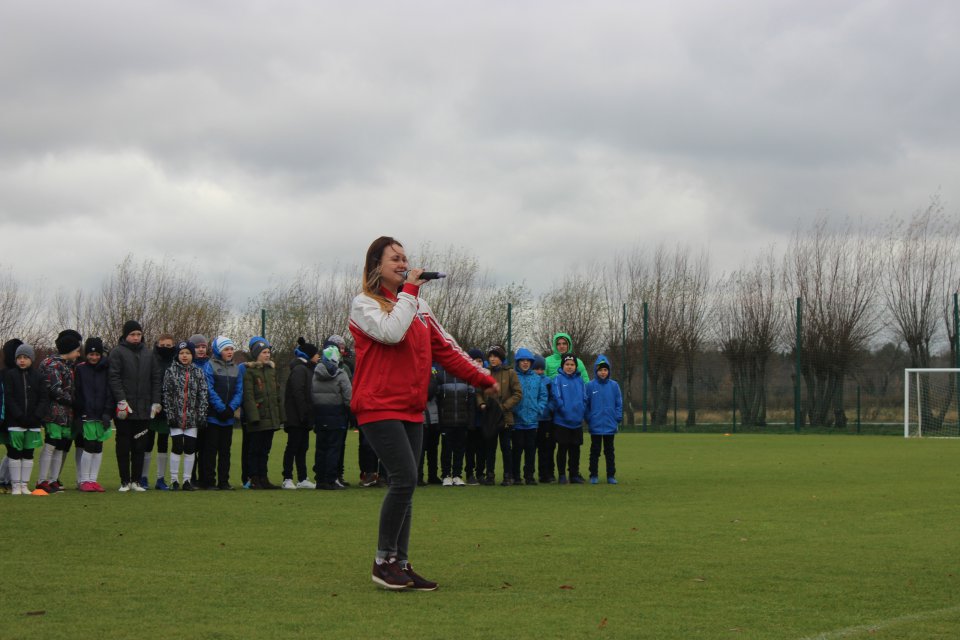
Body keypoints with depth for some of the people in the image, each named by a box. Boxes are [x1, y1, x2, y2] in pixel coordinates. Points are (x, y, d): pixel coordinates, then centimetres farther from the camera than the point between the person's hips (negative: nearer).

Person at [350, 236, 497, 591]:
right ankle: (383, 561, -5)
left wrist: (482, 378, 14)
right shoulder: (364, 304, -3)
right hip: (379, 407, -7)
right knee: (405, 479, -16)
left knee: (405, 485, 6)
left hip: (411, 410, 7)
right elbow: (391, 332, -23)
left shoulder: (418, 305, 16)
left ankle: (401, 565, 11)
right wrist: (409, 290, -14)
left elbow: (446, 348, 18)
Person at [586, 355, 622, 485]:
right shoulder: (590, 386, -4)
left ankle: (611, 475, 15)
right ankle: (594, 475, 13)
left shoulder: (614, 385, 1)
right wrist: (588, 420, -5)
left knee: (609, 451, 10)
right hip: (595, 426, -1)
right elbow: (586, 405, -1)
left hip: (610, 425, 1)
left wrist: (618, 419, -3)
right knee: (595, 451, 6)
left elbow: (619, 404, 3)